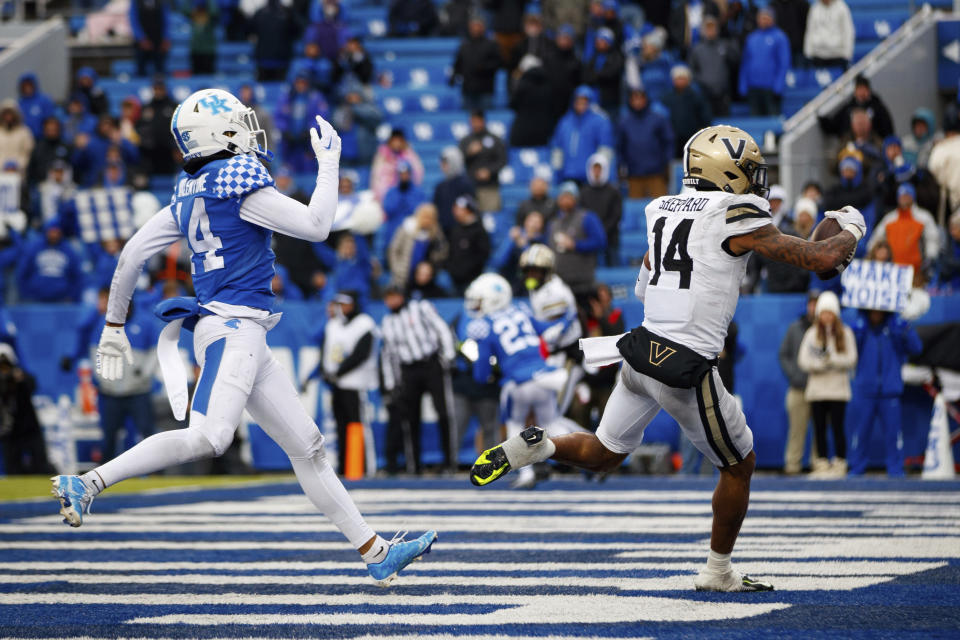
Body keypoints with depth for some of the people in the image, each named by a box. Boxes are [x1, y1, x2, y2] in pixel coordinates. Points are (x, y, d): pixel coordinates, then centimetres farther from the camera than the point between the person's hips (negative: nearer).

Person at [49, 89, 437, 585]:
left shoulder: (190, 194, 15)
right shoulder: (238, 184, -9)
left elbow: (134, 252, 17)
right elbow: (316, 226, -8)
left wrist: (114, 325, 25)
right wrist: (328, 163, 6)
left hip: (244, 336, 10)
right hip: (232, 326, -10)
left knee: (306, 446, 9)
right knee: (207, 438, -24)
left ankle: (376, 553, 10)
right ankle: (88, 483, -24)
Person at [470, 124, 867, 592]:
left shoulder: (663, 211, 10)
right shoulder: (736, 218, -10)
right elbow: (821, 259, -8)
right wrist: (850, 230, 12)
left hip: (644, 347, 7)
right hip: (686, 369, -7)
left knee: (604, 453, 23)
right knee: (739, 465, 13)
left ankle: (537, 446, -2)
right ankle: (717, 572, 23)